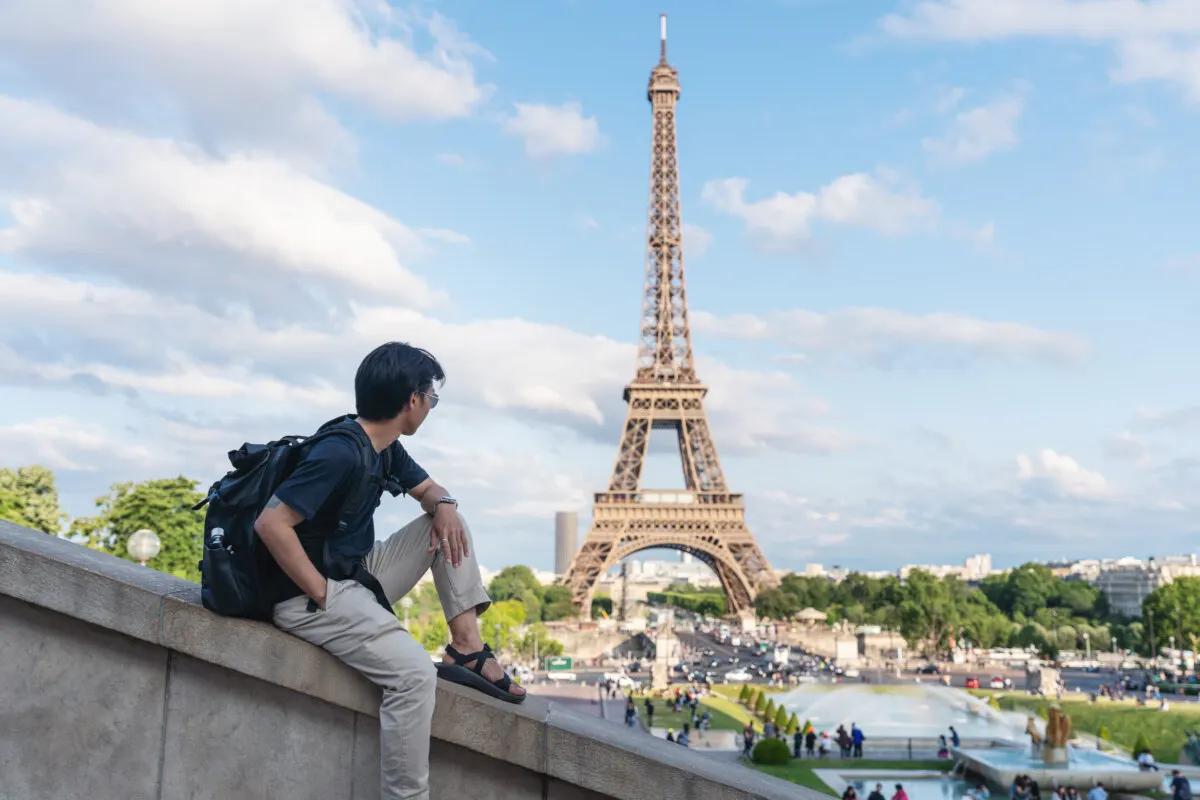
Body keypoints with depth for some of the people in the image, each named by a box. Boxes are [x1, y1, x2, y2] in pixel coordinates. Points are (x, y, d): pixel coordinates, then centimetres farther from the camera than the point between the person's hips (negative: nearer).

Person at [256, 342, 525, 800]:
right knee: (414, 673, -27)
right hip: (309, 596, -10)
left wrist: (444, 505, -4)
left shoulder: (386, 448, 6)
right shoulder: (341, 453, -23)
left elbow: (429, 489, 20)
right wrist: (322, 593, -22)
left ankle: (467, 648, 1)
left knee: (450, 523, 6)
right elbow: (271, 524, -28)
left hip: (358, 576, 10)